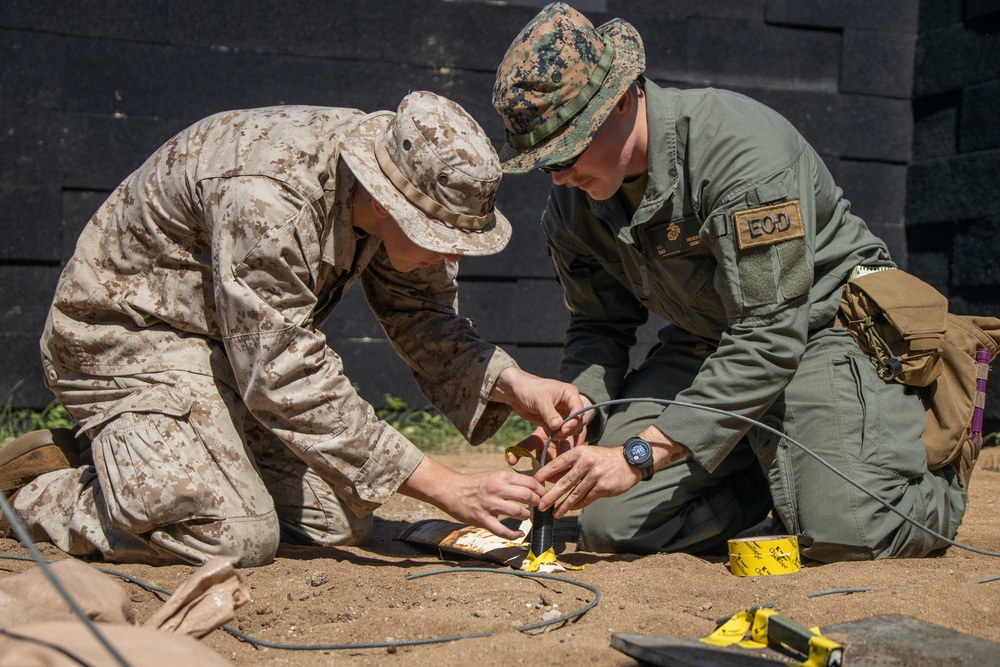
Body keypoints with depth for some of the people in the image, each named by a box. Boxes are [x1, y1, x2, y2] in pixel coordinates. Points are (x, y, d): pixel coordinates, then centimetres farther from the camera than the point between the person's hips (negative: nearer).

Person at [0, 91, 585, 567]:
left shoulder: (408, 182, -11)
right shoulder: (265, 197, -36)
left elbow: (422, 316, -1)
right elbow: (286, 381, -35)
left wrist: (510, 383, -21)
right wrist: (447, 488, -34)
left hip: (248, 341, 8)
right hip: (131, 336, -8)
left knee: (338, 523, -1)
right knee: (237, 537, -24)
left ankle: (116, 455, 17)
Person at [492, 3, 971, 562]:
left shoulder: (739, 145, -29)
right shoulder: (572, 206, -6)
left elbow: (769, 338, -33)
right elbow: (600, 327, 7)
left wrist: (641, 455, -37)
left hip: (826, 322, -6)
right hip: (707, 343, 6)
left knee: (846, 533, -27)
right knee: (610, 524, -9)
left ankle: (936, 466, 9)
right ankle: (778, 475, 13)